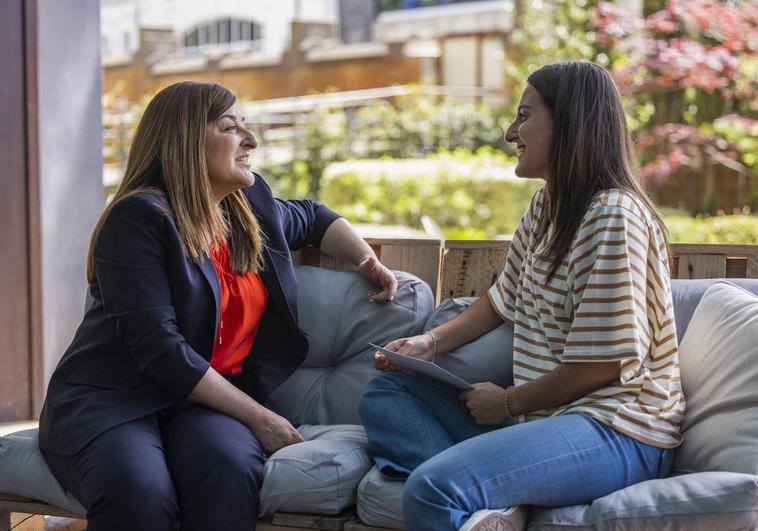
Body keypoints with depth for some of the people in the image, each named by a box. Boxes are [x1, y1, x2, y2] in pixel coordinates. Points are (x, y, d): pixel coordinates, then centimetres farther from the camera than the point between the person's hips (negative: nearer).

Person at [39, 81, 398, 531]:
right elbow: (160, 349, -18)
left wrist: (368, 260, 16)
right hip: (110, 396, -5)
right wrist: (258, 417, -16)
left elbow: (312, 219, 36)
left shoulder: (251, 206, 12)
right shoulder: (139, 219, -11)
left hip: (209, 401, 5)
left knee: (231, 471, -34)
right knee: (141, 494, -40)